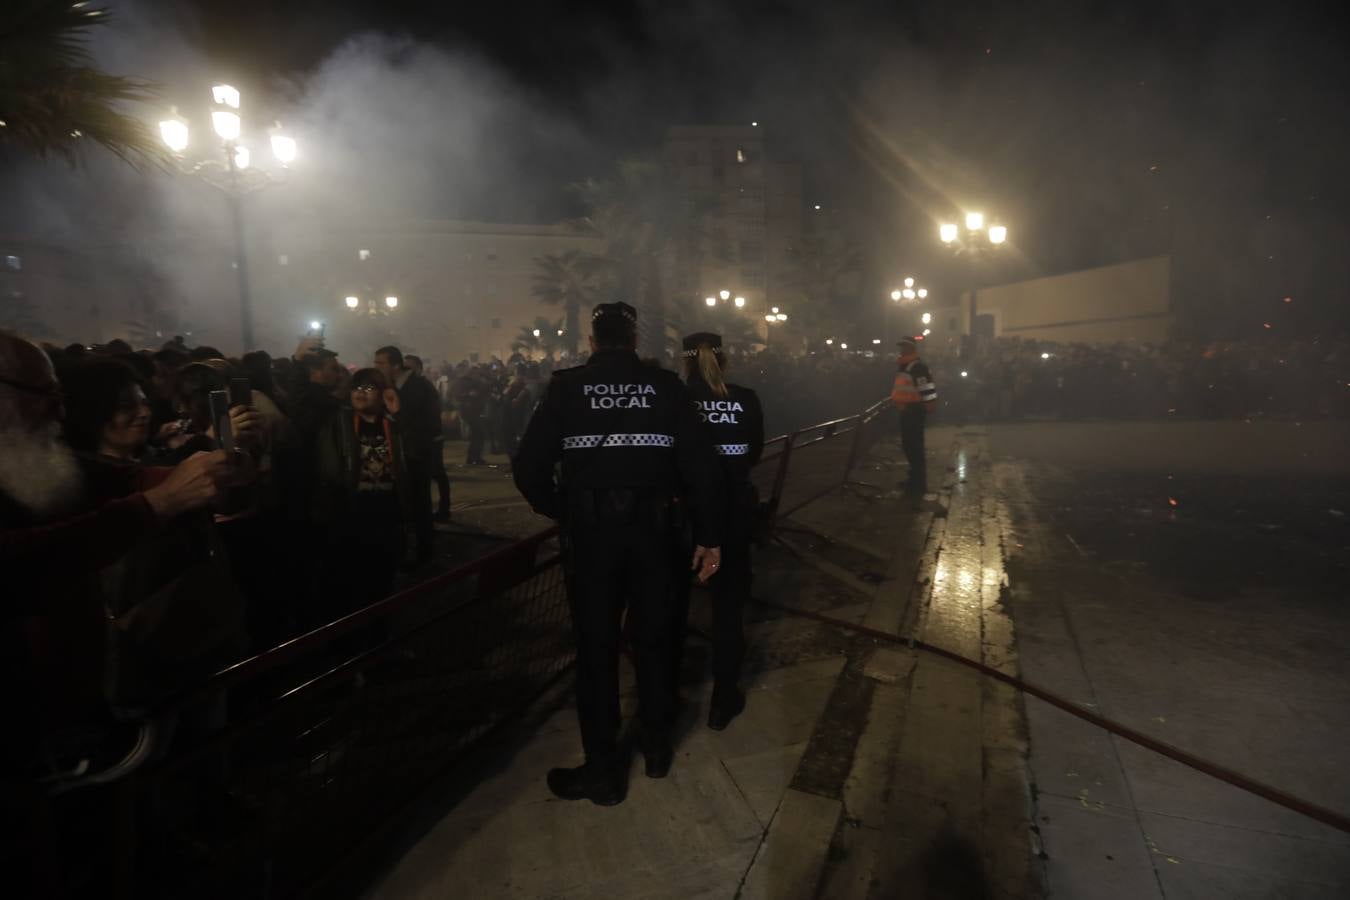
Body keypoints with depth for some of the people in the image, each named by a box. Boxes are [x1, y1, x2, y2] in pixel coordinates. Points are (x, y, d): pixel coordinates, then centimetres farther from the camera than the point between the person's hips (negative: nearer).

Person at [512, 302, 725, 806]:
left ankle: (603, 772, 22)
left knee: (597, 649, 11)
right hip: (651, 530, 1)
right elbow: (700, 465, -6)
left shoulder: (566, 387, -3)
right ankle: (657, 748, 34)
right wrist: (709, 535, 1)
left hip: (589, 532, -1)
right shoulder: (665, 385, -2)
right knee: (653, 640, 19)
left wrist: (559, 511, 8)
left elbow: (528, 467, -8)